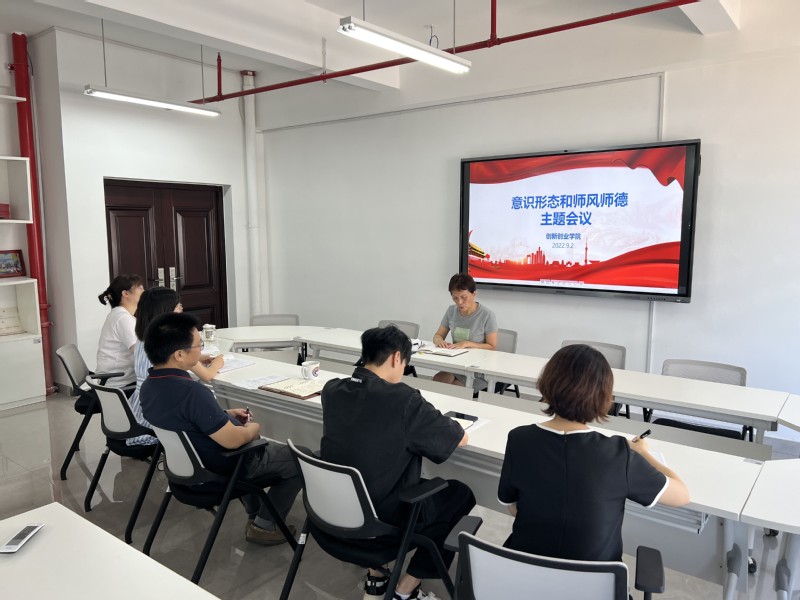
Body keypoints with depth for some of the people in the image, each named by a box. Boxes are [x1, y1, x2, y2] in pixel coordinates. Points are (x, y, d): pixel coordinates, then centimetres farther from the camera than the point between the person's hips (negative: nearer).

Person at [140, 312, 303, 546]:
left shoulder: (149, 386, -5)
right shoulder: (191, 391, -35)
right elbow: (232, 440, -30)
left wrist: (226, 415, 6)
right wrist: (253, 429, -10)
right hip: (224, 467, -9)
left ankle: (254, 515, 33)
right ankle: (264, 526, 11)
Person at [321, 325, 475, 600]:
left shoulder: (331, 390, -6)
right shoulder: (403, 399, -24)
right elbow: (460, 439, -10)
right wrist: (432, 420, 9)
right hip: (382, 514, -6)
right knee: (461, 495, 15)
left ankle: (375, 578, 31)